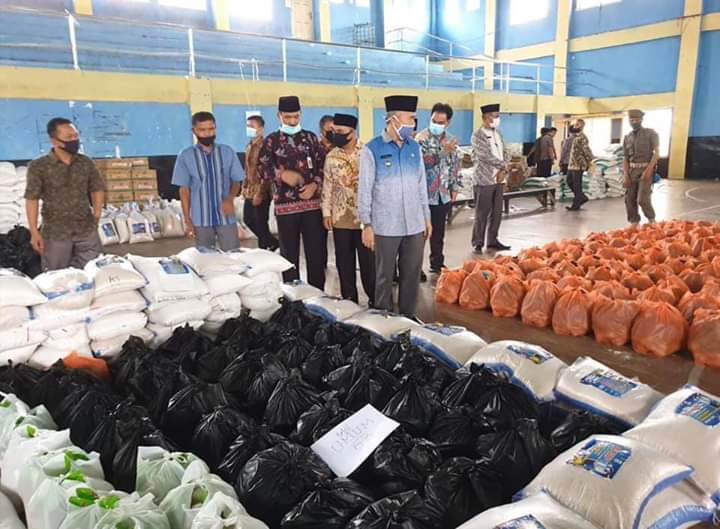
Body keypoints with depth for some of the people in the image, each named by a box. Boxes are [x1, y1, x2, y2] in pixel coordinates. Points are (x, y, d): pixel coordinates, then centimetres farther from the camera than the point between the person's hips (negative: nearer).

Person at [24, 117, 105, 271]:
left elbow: (98, 188, 12)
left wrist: (97, 214, 2)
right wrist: (34, 232, -10)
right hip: (55, 233, -3)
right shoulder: (38, 166, -9)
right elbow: (32, 199, -7)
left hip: (87, 230, 3)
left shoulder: (86, 162, 2)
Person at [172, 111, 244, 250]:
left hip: (226, 217, 1)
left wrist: (230, 198, -15)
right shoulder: (185, 157, -2)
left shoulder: (228, 152, 0)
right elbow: (184, 190, 1)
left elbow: (237, 181, 6)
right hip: (201, 220, 0)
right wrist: (188, 221, -1)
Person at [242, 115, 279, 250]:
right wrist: (245, 187, 17)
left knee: (260, 223, -1)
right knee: (248, 219, 13)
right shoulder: (250, 145, 13)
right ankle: (272, 243, 23)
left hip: (261, 192, -9)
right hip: (250, 191, 9)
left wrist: (260, 193, -21)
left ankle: (264, 248, 13)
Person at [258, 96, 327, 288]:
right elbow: (262, 167, 0)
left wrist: (315, 184, -8)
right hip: (285, 205, -1)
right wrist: (282, 174, -16)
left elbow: (323, 164, 8)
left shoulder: (310, 137, 10)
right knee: (289, 253, 6)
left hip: (312, 203, 1)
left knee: (317, 251, 3)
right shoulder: (272, 140, 5)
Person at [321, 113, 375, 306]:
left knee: (368, 261, 4)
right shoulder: (331, 156, 5)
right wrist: (326, 212, 3)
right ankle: (349, 300, 22)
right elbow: (327, 185, 8)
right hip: (340, 218, 3)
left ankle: (374, 300, 17)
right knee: (344, 262, 9)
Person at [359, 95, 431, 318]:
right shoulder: (372, 149, -7)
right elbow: (365, 190, -6)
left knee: (412, 275, 12)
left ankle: (408, 316, 27)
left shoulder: (414, 147, 8)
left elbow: (421, 185, 13)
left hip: (415, 225, 5)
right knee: (385, 276, 8)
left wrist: (427, 218, 12)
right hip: (385, 227, -4)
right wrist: (367, 225, -9)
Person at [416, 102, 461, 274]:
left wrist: (455, 188, 10)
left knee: (439, 231, 15)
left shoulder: (451, 139, 9)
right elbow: (422, 161, -24)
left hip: (444, 194, 6)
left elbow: (455, 164, 15)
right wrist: (443, 151, -30)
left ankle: (437, 263, 28)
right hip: (426, 194, -6)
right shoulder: (422, 138, -10)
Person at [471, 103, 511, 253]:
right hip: (484, 179, -7)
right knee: (482, 213, -3)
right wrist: (503, 165, -9)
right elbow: (486, 156, -17)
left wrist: (504, 170, -5)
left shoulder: (498, 134, 15)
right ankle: (478, 243, 6)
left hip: (498, 179, 7)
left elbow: (504, 154, 13)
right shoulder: (478, 135, -8)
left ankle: (492, 241, 20)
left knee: (497, 212, 9)